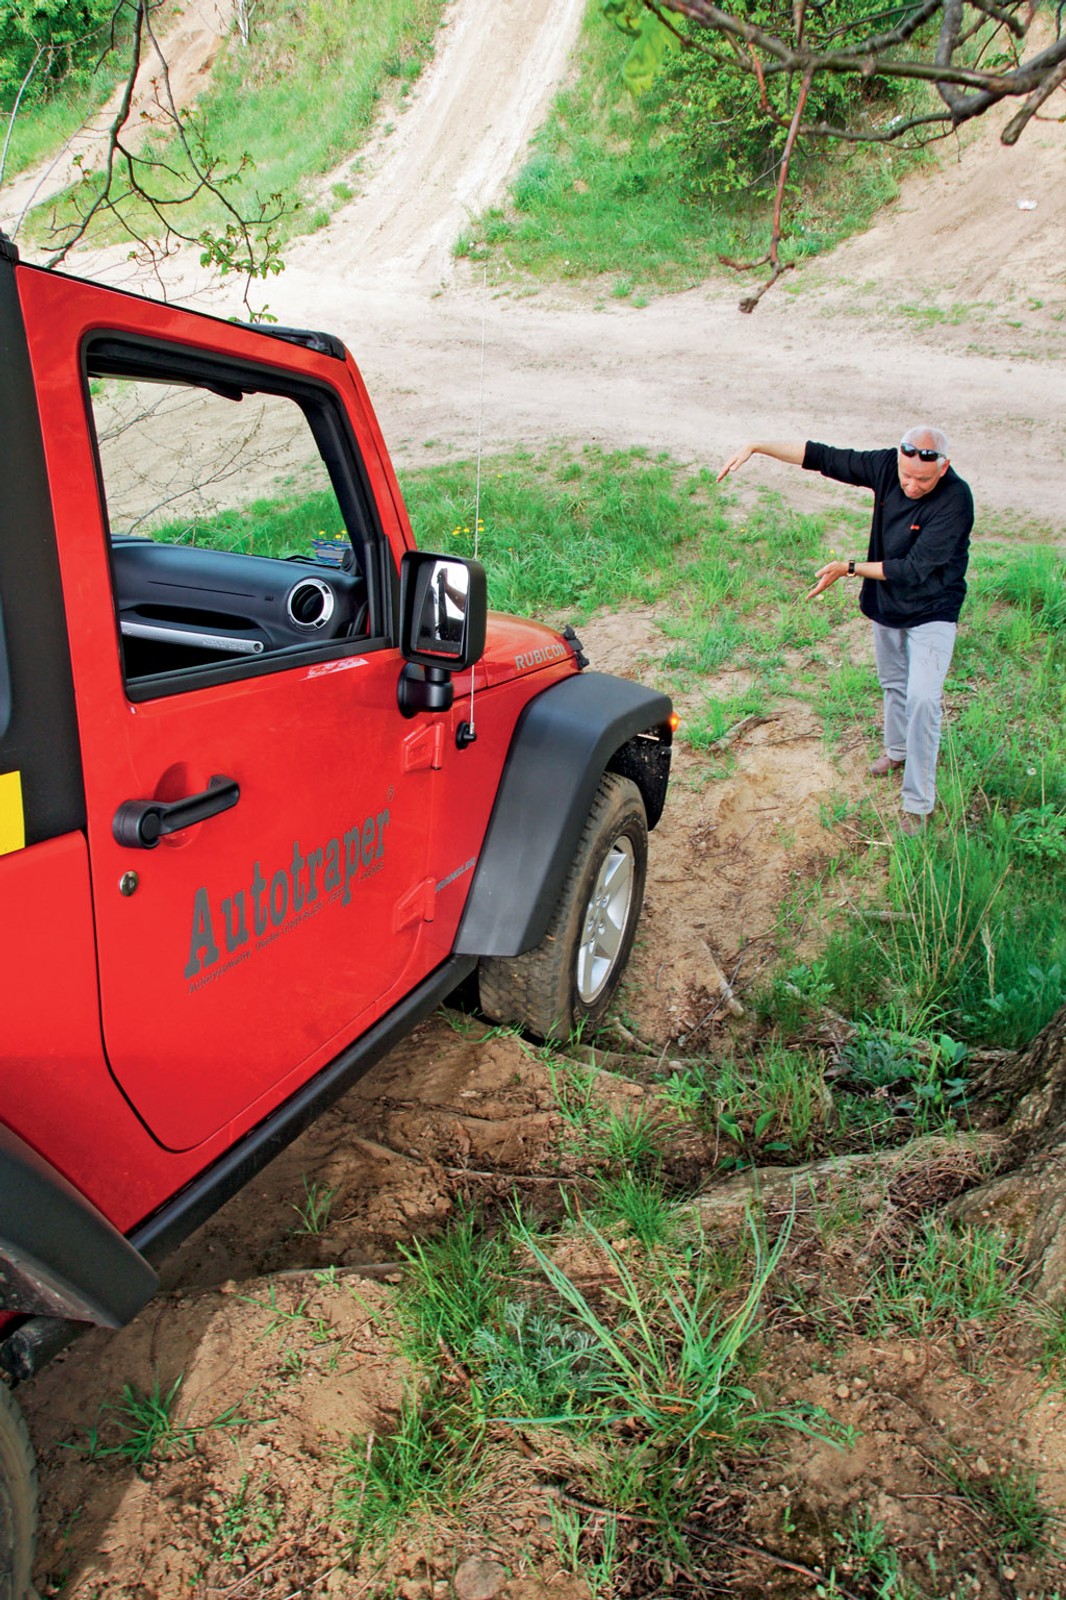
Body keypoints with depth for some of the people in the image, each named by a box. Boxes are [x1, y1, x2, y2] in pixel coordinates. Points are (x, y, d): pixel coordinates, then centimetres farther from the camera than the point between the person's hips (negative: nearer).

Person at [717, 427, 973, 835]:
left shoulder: (955, 500, -29)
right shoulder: (887, 466, -14)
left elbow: (914, 569, -29)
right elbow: (823, 457, -9)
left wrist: (849, 569, -25)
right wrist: (756, 447, -14)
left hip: (931, 612, -6)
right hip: (886, 603, 6)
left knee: (922, 698, -16)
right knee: (892, 683, 24)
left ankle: (918, 804, -8)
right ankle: (897, 750, 51)